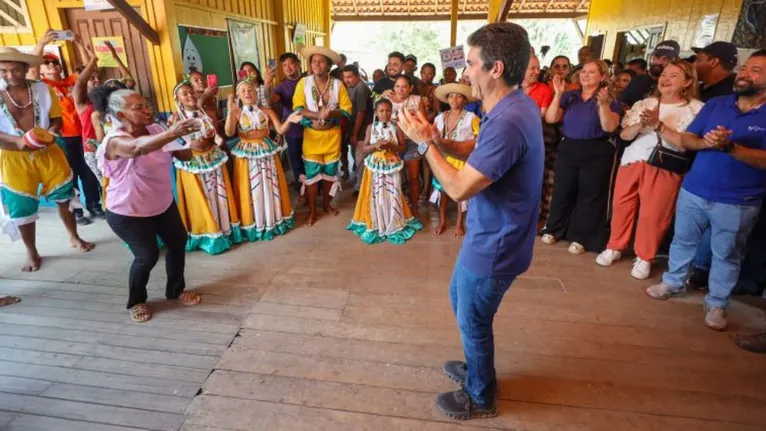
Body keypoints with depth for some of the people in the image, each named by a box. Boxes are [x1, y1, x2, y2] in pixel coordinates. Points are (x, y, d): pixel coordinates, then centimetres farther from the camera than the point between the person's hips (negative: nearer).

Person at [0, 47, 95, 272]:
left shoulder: (43, 89, -4)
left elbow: (57, 119, 1)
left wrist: (49, 135, -19)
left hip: (47, 152, 1)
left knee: (64, 196, 12)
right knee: (21, 207, 5)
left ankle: (74, 237, 33)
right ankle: (32, 253, 22)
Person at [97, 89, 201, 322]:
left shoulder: (155, 130, -6)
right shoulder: (116, 140, -26)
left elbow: (185, 156, -6)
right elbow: (138, 147, -51)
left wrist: (183, 136, -28)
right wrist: (172, 133, -67)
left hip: (163, 204, 7)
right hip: (128, 212, -7)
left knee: (177, 243, 9)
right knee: (147, 256, -5)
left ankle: (175, 290, 33)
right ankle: (136, 301, 23)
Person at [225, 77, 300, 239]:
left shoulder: (267, 111, 2)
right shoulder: (236, 113, -2)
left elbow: (280, 129, -5)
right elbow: (229, 133, -16)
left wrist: (289, 120, -25)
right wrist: (230, 111, -26)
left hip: (266, 152, 2)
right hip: (246, 154, -1)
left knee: (270, 187, 11)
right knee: (251, 189, 7)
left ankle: (274, 219, 28)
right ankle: (253, 223, 21)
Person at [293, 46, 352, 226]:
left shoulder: (338, 84, -2)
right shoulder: (303, 83, -5)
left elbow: (347, 109, -5)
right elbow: (297, 108, -11)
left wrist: (331, 114, -24)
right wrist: (318, 115, -25)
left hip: (332, 134, 1)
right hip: (312, 134, -1)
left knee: (330, 171, 12)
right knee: (312, 173, 3)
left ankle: (326, 204, 32)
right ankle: (312, 210, 16)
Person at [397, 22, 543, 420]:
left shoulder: (508, 121, -31)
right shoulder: (515, 106, 3)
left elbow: (459, 189, -29)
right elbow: (476, 153, 13)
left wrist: (425, 143, -18)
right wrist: (438, 139, -1)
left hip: (493, 248, -10)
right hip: (487, 238, 10)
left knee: (473, 323, 12)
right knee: (460, 300, 28)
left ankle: (480, 398, 39)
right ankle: (478, 368, 51)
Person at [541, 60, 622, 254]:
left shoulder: (609, 100, -1)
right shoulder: (569, 96, 5)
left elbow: (610, 127, -13)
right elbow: (550, 119, -4)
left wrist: (603, 104, -24)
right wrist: (558, 95, -14)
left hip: (596, 153, -2)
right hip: (568, 149, 2)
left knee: (589, 195, 5)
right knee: (562, 191, 9)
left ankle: (581, 238, 15)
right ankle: (554, 229, 24)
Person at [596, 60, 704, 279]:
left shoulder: (696, 109, -2)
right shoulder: (644, 104, 10)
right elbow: (625, 134, 3)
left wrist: (658, 125, -20)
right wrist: (641, 124, -16)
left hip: (665, 168, -3)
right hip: (633, 161, 4)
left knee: (653, 215, 1)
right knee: (621, 206, 8)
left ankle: (644, 258, 18)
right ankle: (615, 248, 25)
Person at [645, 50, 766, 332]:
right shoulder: (715, 104, 4)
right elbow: (685, 139, 2)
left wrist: (730, 146, -30)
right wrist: (704, 142, -19)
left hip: (738, 203, -3)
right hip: (693, 191, 3)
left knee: (727, 254, 11)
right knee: (683, 241, 17)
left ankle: (716, 304, 25)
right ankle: (672, 282, 35)